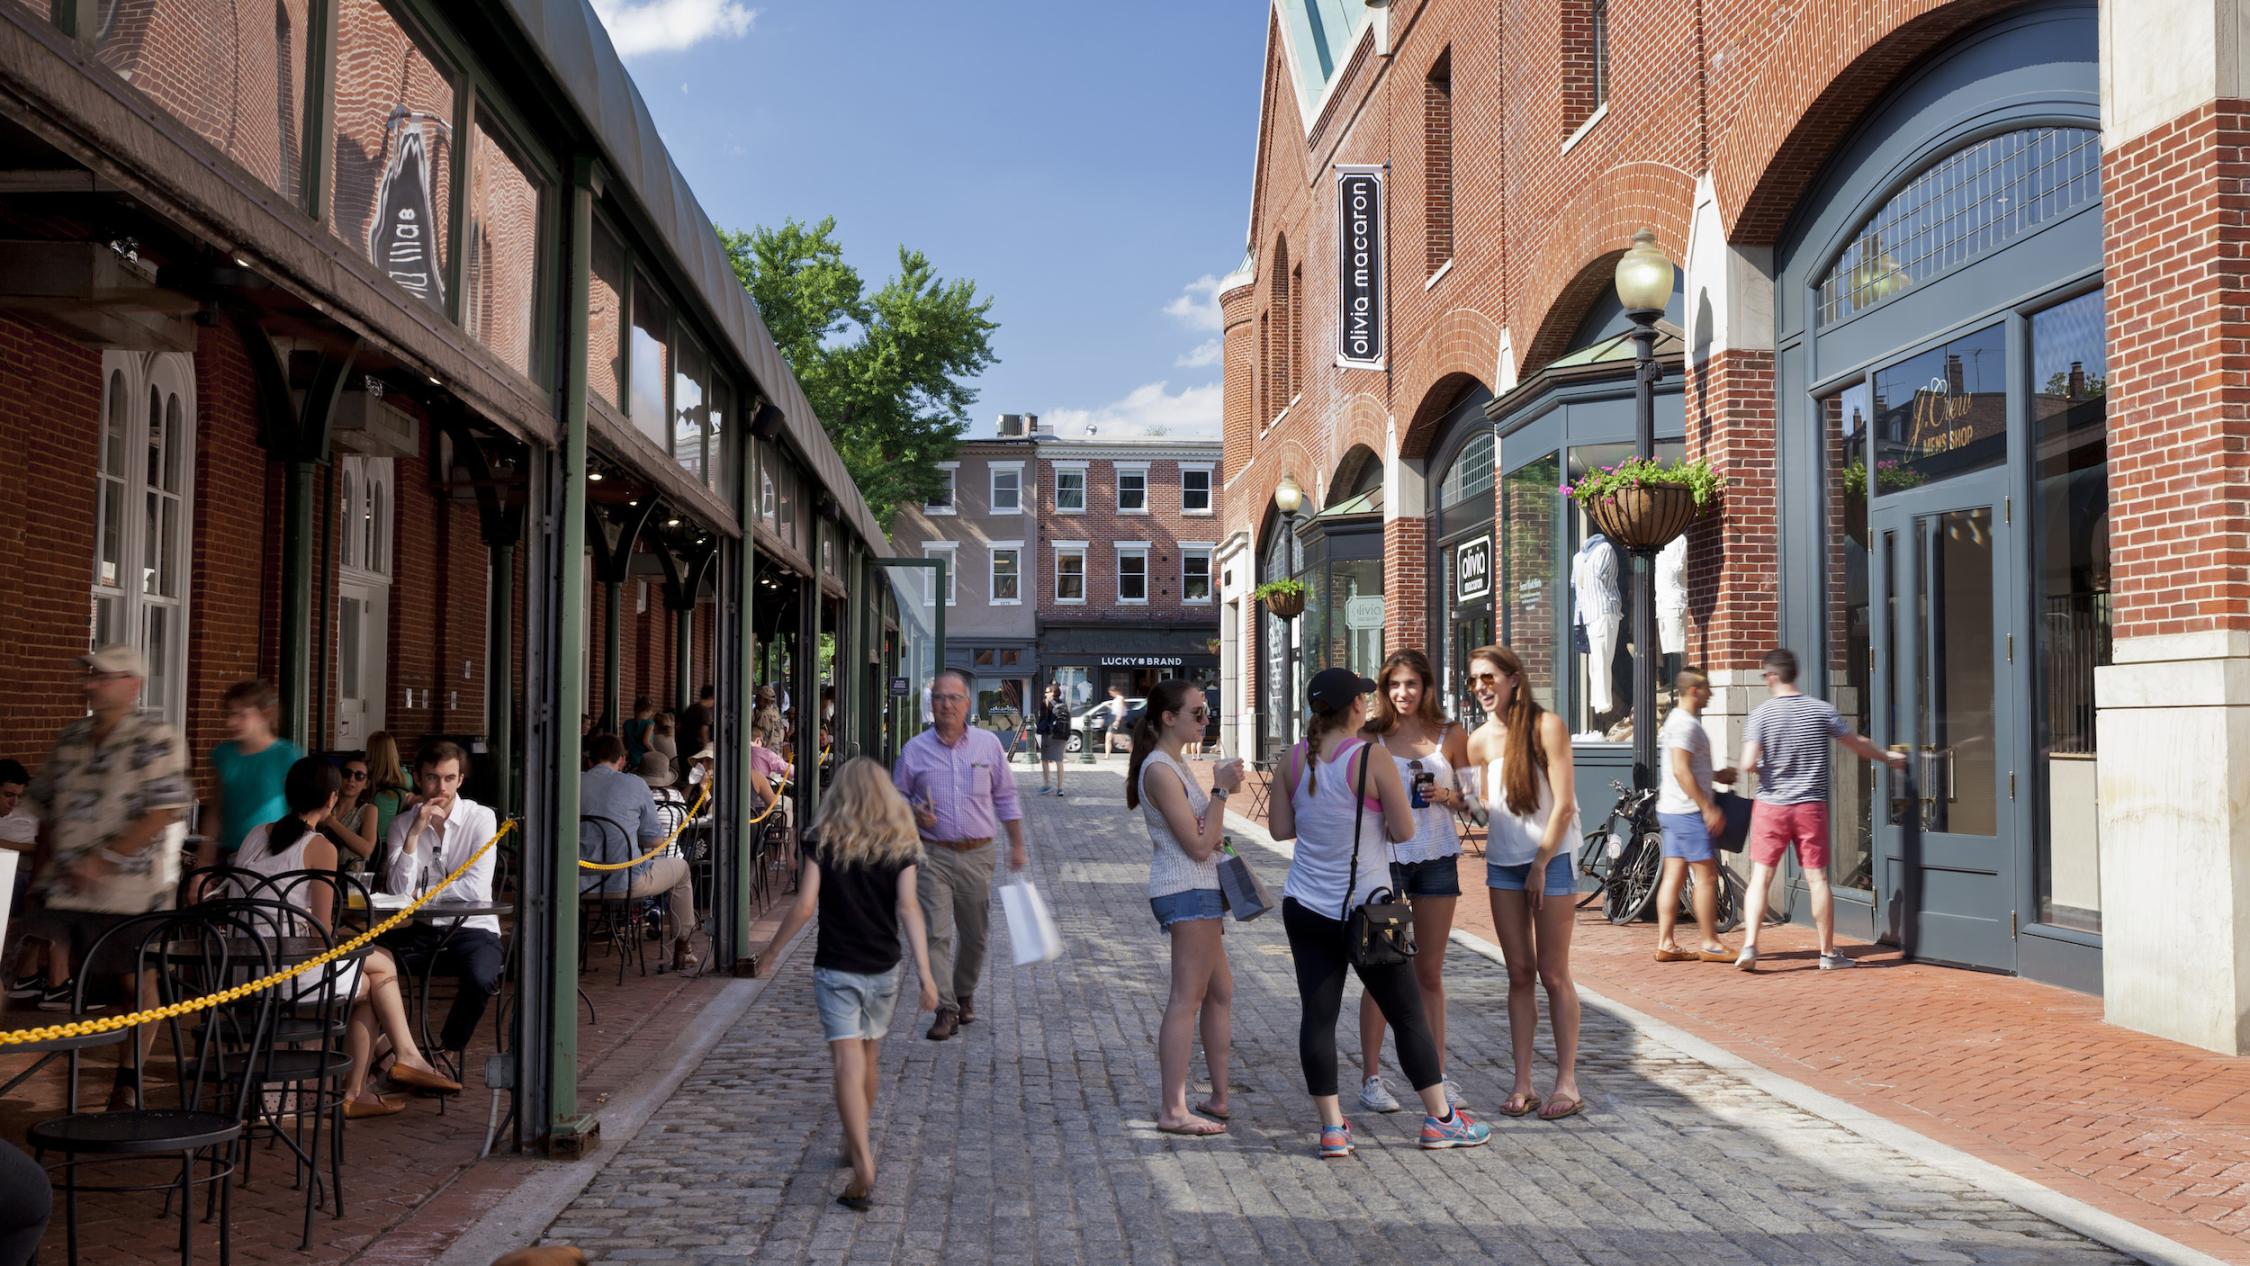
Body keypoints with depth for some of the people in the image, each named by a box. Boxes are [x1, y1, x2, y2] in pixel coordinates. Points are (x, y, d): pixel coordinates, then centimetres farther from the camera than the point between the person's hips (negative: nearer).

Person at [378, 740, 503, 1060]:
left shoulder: (481, 818, -5)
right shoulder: (403, 824, 5)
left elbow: (476, 888, -15)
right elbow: (398, 891, -8)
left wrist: (419, 893, -5)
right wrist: (415, 832, -15)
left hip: (471, 928, -3)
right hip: (420, 930, 3)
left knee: (480, 980, -32)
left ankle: (450, 1051, -3)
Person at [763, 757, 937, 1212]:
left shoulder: (825, 841, -5)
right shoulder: (900, 844, -1)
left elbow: (805, 905, -10)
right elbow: (908, 907, -11)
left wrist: (772, 948, 4)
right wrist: (925, 971, -15)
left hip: (835, 968, -3)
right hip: (883, 969, 3)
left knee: (848, 1062, -9)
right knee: (869, 1056, 21)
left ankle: (863, 1165, -22)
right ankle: (856, 1143, 37)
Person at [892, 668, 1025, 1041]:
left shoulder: (987, 744, 4)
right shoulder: (915, 749, 1)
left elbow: (1005, 797, 11)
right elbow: (896, 796, 10)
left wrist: (1017, 845, 10)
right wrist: (913, 813, -11)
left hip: (977, 856, 2)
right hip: (933, 856, -1)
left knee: (974, 935, 11)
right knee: (936, 933, -10)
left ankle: (964, 995, 32)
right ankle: (945, 1010, -7)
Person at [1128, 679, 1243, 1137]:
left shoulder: (1172, 766, 17)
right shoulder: (1161, 771, -15)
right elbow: (1198, 845, -19)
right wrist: (1221, 791, -17)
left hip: (1197, 891, 11)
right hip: (1187, 892, -11)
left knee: (1220, 991, 15)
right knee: (1188, 997, -10)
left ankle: (1219, 1097, 22)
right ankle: (1173, 1109, -8)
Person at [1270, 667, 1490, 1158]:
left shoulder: (1294, 760, 0)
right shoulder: (1373, 761, -14)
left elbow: (1280, 828, 5)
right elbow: (1404, 832, -11)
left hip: (1305, 908, 4)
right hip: (1363, 908, -4)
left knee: (1318, 1015, 6)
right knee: (1408, 1015, 9)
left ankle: (1331, 1127, 7)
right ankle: (1440, 1119, 19)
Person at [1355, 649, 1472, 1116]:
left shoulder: (1450, 736, 4)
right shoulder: (1371, 737, 0)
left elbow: (1470, 795, 10)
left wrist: (1446, 795, -9)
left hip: (1436, 857, 2)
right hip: (1384, 856, -2)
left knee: (1430, 972, 10)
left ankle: (1437, 1074, 17)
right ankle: (1371, 1077, 9)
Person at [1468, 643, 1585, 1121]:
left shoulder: (1546, 726, -9)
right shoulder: (1481, 740, 4)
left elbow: (1563, 803, -11)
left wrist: (1541, 864, -12)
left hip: (1550, 857, -5)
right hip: (1503, 862, 5)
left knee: (1552, 973, -1)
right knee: (1519, 974, 6)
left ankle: (1567, 1083, 7)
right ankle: (1522, 1084, 10)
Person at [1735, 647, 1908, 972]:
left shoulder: (1761, 714, -8)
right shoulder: (1821, 710, 0)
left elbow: (1748, 764, -17)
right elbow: (1858, 745, 13)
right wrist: (1889, 758, 30)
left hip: (1770, 807, -1)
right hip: (1811, 808, 2)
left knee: (1760, 878, 2)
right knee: (1817, 878, 7)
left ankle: (1749, 946, -8)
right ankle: (1828, 953, 14)